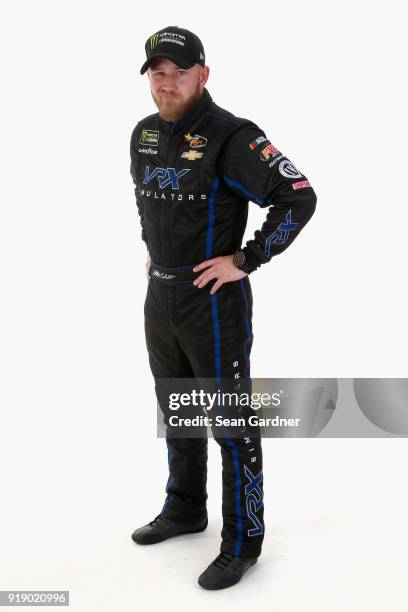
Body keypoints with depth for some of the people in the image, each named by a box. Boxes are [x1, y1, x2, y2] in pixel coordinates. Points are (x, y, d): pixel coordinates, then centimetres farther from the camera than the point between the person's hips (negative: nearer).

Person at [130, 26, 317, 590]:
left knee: (231, 423, 2)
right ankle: (184, 511, 40)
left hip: (214, 300, -8)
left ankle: (243, 542, 17)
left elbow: (299, 198, -21)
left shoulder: (231, 136, -17)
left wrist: (245, 261, -19)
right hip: (159, 296, 8)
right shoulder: (145, 134, 8)